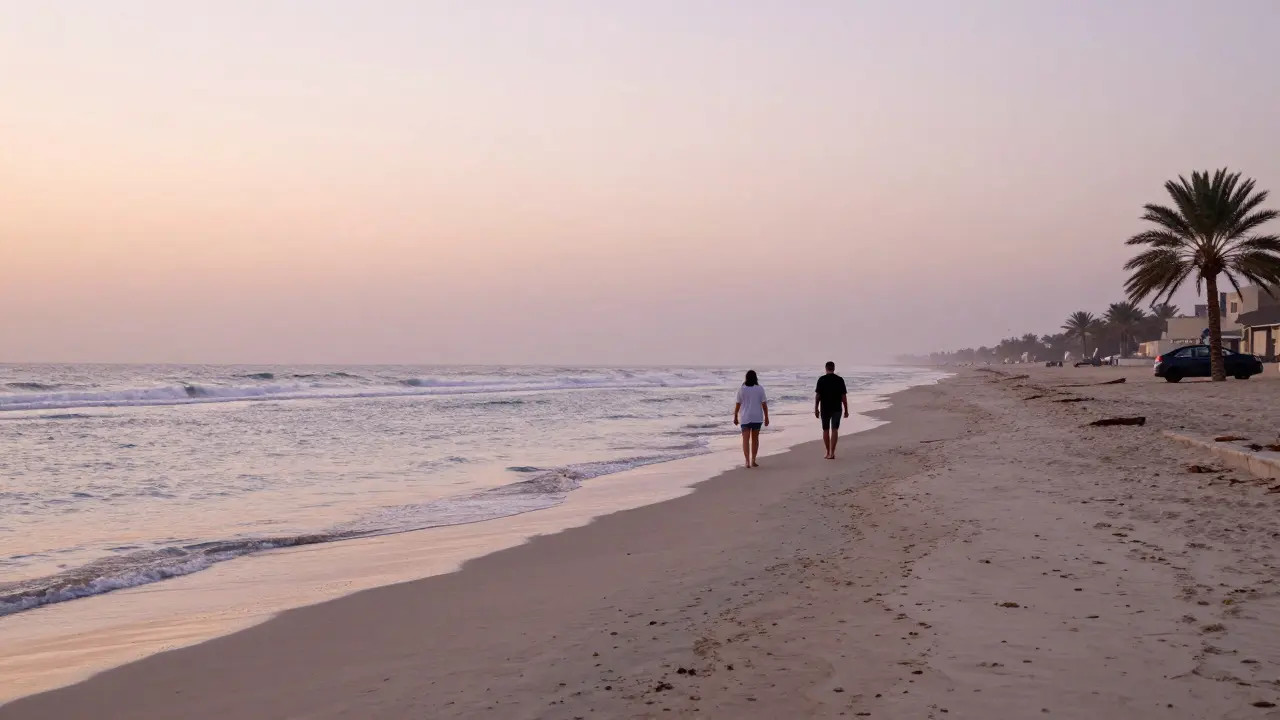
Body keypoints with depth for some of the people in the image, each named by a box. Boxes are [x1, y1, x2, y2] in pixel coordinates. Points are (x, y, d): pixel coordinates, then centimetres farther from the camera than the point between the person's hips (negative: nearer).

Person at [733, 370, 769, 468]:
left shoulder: (741, 389, -5)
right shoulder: (760, 389, -5)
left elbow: (738, 404, -2)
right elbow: (764, 404, -4)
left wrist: (735, 417, 9)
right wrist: (766, 417, 3)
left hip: (745, 418, -1)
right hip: (757, 417, 1)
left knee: (746, 440, -1)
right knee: (755, 439, 15)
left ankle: (747, 461, -13)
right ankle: (753, 461, 19)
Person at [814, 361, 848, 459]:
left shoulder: (821, 379, -4)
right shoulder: (840, 379, -2)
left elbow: (817, 395, -5)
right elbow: (844, 396, -2)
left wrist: (816, 409, 2)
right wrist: (846, 410, 4)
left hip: (825, 408, 0)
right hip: (837, 408, 0)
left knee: (826, 430, 12)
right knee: (835, 430, 0)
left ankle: (828, 452, 18)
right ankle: (832, 452, -10)